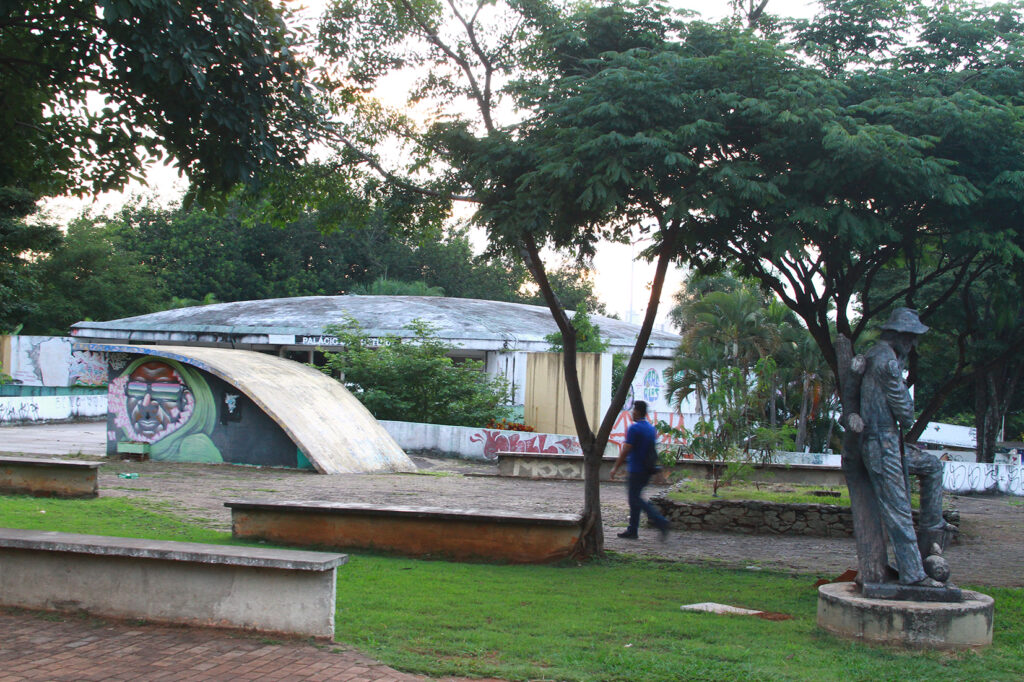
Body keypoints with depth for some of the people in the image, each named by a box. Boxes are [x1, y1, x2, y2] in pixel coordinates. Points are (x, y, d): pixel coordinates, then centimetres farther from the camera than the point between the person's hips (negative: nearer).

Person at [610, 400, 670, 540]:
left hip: (636, 470, -9)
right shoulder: (651, 428, 11)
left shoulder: (634, 428, -15)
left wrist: (615, 467, -8)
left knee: (635, 499, -5)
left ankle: (661, 522, -16)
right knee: (635, 498, 14)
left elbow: (626, 451, -16)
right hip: (647, 470, 9)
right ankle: (632, 530, 16)